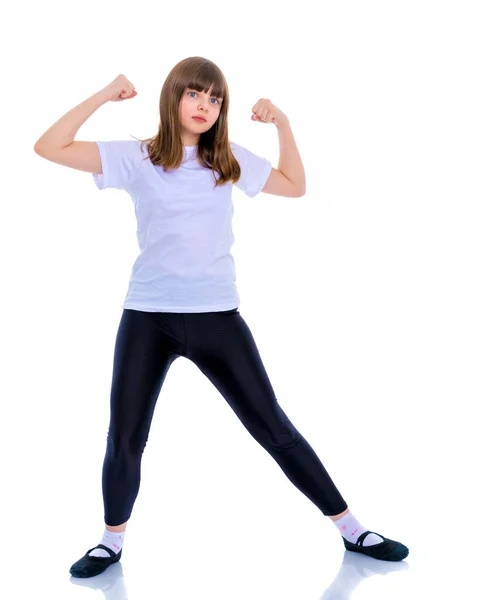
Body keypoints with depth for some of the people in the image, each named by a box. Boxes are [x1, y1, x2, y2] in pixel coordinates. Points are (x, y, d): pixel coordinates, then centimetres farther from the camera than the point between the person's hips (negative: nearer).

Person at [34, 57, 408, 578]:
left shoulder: (230, 160, 7)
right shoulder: (137, 157, 1)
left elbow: (295, 185, 17)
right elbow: (50, 148, -4)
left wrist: (282, 124, 6)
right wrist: (104, 96, -6)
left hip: (217, 315, 1)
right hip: (147, 317, -1)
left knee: (274, 429, 4)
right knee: (124, 440, 4)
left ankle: (350, 529, 17)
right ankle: (112, 540, 30)